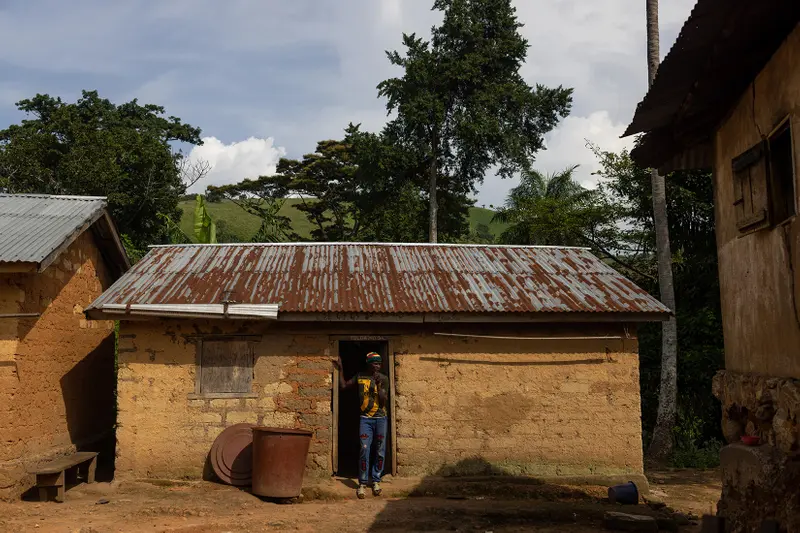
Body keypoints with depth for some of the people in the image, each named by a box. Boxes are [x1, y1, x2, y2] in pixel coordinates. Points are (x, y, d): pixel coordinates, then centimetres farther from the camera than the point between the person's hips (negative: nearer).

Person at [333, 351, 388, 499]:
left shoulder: (383, 379, 0)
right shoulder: (360, 376, 5)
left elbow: (383, 400, -6)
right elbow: (343, 385, 11)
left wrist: (378, 384, -15)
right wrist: (340, 369, 7)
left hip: (380, 418, 0)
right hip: (365, 419, 0)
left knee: (380, 451, 4)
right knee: (365, 450, -8)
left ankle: (376, 481, 16)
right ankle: (362, 483, -2)